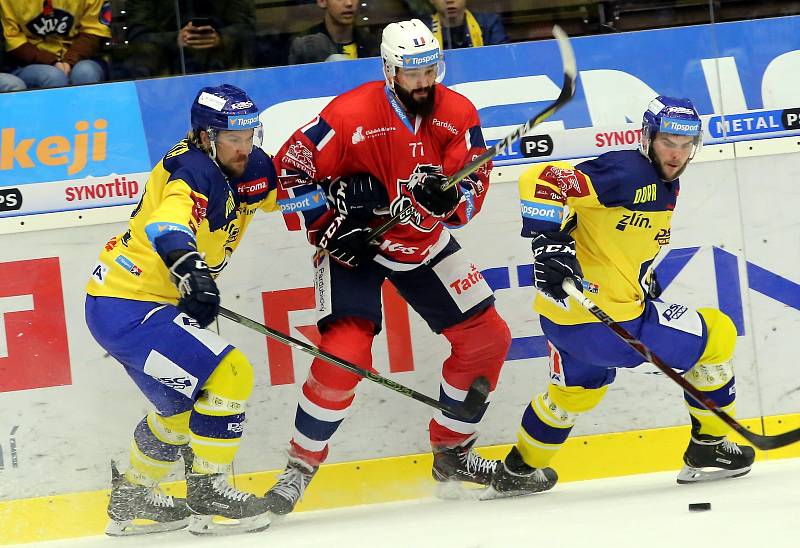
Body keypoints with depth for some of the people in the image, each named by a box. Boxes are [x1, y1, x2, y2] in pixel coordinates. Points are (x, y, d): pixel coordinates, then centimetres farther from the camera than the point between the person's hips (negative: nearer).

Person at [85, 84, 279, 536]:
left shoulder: (245, 169, 5)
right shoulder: (194, 171, -22)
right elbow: (167, 224, -41)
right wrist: (190, 270, -59)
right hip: (126, 307, -10)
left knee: (183, 403, 26)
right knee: (230, 374, -17)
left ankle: (132, 497, 41)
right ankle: (207, 493, -6)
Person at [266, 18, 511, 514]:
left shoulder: (458, 115, -10)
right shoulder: (350, 115, -23)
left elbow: (474, 190, -10)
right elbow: (289, 172, -17)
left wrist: (447, 197, -32)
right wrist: (330, 225, -19)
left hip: (425, 243, 5)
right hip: (353, 244, -5)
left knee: (487, 338, 3)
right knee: (345, 352, -21)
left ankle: (452, 453, 20)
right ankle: (301, 466, -4)